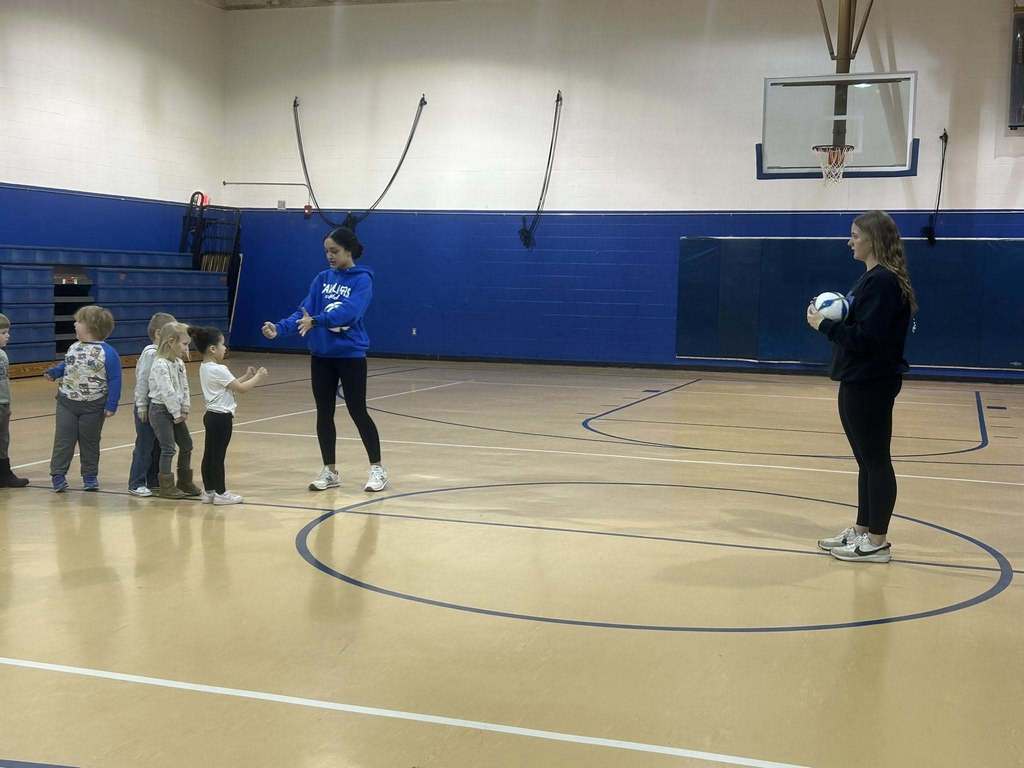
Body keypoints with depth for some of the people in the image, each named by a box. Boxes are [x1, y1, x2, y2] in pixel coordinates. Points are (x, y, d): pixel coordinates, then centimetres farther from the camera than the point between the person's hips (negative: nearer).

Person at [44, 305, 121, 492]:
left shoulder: (108, 353, -14)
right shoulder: (74, 347, 4)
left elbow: (115, 381, -12)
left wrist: (111, 406, -15)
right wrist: (53, 373, 1)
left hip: (93, 407, -4)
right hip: (67, 402, 4)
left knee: (89, 442, 10)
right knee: (63, 440, 2)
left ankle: (90, 476, 22)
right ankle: (58, 475, 8)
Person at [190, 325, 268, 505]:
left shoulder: (205, 367, 10)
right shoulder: (219, 370, -19)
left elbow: (232, 384, 17)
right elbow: (241, 388, -16)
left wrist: (247, 376, 14)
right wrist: (258, 377, -4)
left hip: (212, 415, 9)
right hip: (221, 417, -9)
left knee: (210, 454, 12)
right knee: (218, 455, -3)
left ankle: (208, 491, 18)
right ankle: (220, 493, 4)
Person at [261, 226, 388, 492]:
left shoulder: (362, 280, -8)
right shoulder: (322, 279, 8)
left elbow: (349, 311, -24)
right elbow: (305, 311, -1)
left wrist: (316, 321, -36)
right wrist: (279, 328, -18)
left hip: (351, 355, -5)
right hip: (321, 355, 5)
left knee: (357, 412, 0)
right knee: (324, 413, 8)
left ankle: (377, 469, 14)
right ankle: (329, 471, 19)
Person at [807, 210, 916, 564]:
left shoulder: (882, 282, -18)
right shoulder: (872, 278, 14)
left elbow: (867, 338, -23)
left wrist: (825, 326, -15)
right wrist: (831, 321, 1)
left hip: (870, 385, -10)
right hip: (860, 382, 10)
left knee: (875, 460, -2)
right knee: (867, 460, 16)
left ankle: (877, 542, 6)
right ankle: (862, 531, 26)